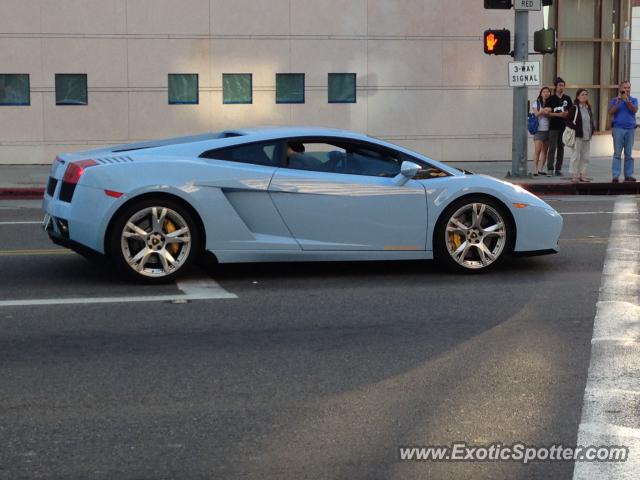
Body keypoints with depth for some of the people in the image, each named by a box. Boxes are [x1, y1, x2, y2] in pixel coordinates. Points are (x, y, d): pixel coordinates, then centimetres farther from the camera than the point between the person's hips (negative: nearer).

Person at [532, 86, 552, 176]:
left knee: (545, 151, 5)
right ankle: (535, 169, -10)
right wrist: (543, 110, -20)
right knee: (538, 150, -11)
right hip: (539, 129, -3)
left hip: (548, 130, 3)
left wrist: (547, 113, -14)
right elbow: (536, 113, -5)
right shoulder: (537, 103, 4)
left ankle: (541, 169, 11)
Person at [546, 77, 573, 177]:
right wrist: (558, 114, -14)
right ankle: (550, 169, -9)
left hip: (564, 126, 3)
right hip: (553, 126, -3)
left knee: (561, 148, 6)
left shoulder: (567, 98, 10)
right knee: (552, 148, -9)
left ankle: (558, 169, 12)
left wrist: (566, 114, -8)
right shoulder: (551, 99, 2)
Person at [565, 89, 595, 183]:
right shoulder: (574, 108, -7)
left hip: (587, 136, 7)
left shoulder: (588, 107, 13)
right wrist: (574, 128, -16)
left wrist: (593, 128, 9)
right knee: (576, 156, -5)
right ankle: (574, 175, 0)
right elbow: (568, 120, -8)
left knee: (585, 157, 10)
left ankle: (582, 174, 17)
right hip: (578, 136, -7)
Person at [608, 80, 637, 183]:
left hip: (630, 129, 2)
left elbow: (634, 110, -9)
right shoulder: (614, 100, 7)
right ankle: (615, 176, -6)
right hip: (618, 128, -2)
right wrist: (618, 102, -16)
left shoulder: (633, 100, 9)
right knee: (617, 154, -4)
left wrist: (627, 100, -20)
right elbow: (610, 112, -6)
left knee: (628, 154, 5)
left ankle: (628, 175, 8)